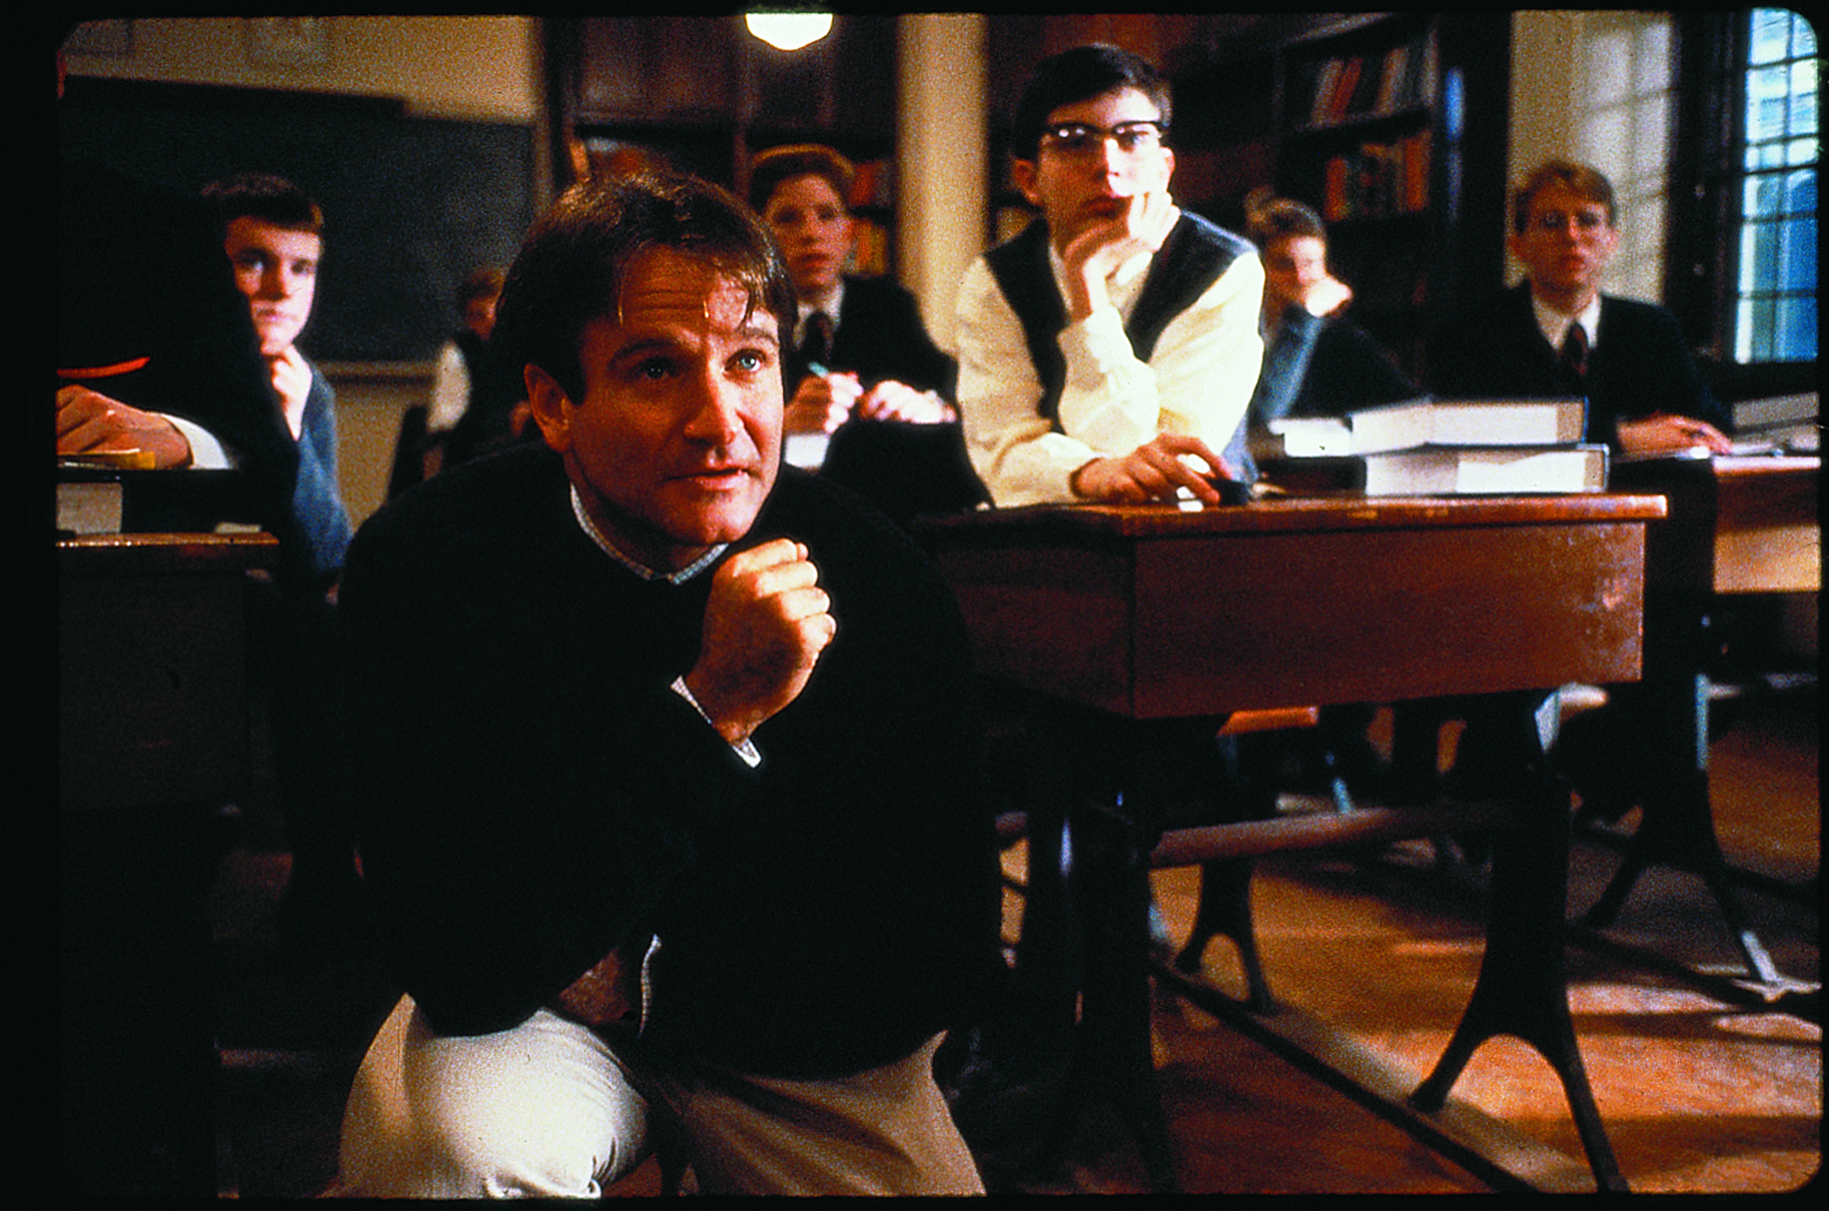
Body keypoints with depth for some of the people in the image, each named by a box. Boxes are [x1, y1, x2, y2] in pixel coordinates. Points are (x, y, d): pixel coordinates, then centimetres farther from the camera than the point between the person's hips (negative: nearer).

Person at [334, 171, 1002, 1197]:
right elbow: (462, 969, -27)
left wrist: (635, 986, -13)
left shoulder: (883, 577, -16)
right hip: (520, 1017, -2)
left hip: (800, 1044, 3)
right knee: (446, 1143, -32)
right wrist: (712, 710, -35)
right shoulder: (425, 566, -19)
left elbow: (947, 958, -11)